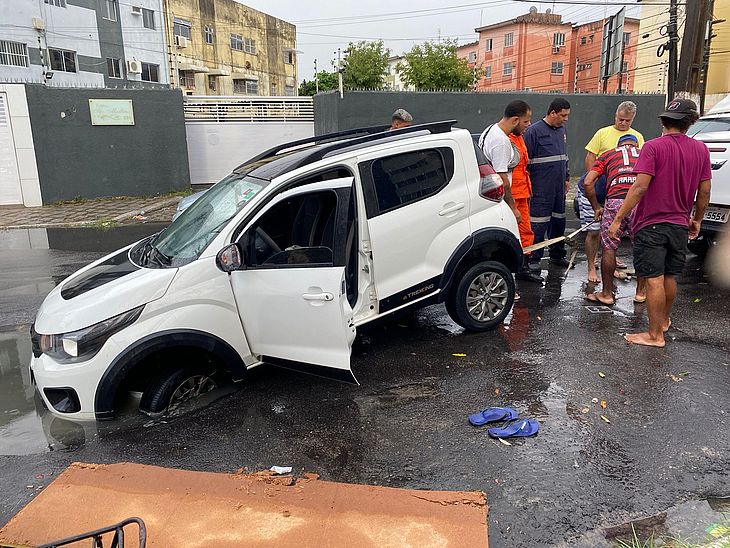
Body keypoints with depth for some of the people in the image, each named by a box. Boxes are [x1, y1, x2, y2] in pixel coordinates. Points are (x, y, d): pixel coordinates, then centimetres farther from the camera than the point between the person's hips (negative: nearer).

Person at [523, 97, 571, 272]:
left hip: (559, 187, 8)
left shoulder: (561, 130, 15)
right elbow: (526, 161, -11)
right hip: (541, 189, -8)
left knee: (559, 221, 13)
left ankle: (557, 255, 26)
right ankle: (533, 259, 1)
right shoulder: (534, 131, -9)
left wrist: (566, 178, 23)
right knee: (538, 224, -7)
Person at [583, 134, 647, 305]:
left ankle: (607, 294, 18)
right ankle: (641, 292, 29)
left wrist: (596, 207, 18)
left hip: (615, 201, -2)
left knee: (609, 248, 11)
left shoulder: (608, 155, 23)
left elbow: (588, 182, 10)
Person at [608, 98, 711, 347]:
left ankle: (655, 335, 3)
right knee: (670, 277, 20)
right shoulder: (701, 149, 4)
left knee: (654, 280, -3)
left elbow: (640, 187, -21)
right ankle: (664, 320, 37)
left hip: (651, 225, -6)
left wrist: (618, 219, -18)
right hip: (680, 225, 6)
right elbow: (704, 191, 8)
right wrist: (697, 219, 22)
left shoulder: (653, 147, -12)